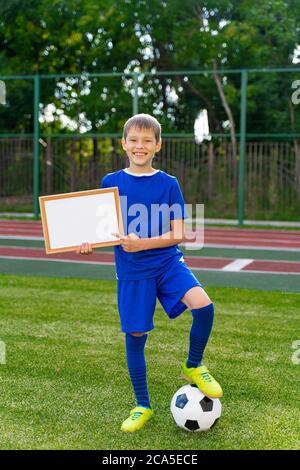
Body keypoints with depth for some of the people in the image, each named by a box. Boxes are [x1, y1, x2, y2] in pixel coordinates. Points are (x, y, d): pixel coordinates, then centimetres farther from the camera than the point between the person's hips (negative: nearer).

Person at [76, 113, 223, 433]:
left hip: (167, 262, 0)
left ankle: (193, 367, 5)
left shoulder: (168, 184, 0)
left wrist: (141, 243, -20)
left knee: (203, 305, -24)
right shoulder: (111, 182, 3)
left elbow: (177, 235, -5)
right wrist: (88, 244, -13)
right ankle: (142, 407, 25)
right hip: (131, 271, 1)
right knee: (135, 335, 3)